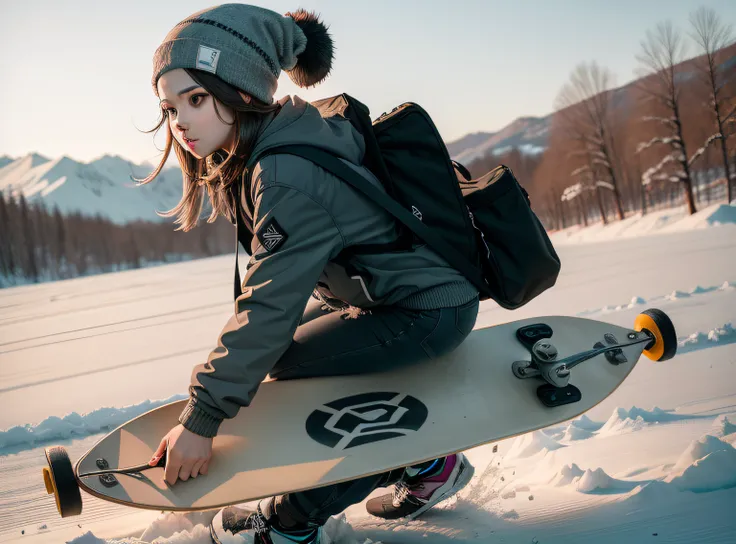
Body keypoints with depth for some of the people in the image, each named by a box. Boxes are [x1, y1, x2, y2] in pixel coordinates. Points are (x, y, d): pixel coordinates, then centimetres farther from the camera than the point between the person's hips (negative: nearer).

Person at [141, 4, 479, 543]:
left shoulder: (287, 177, -28)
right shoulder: (254, 158, 1)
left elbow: (268, 307, -30)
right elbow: (273, 282, 11)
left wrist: (201, 419, -27)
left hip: (430, 311, -10)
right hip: (376, 291, 10)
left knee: (282, 368, -14)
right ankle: (424, 463, 19)